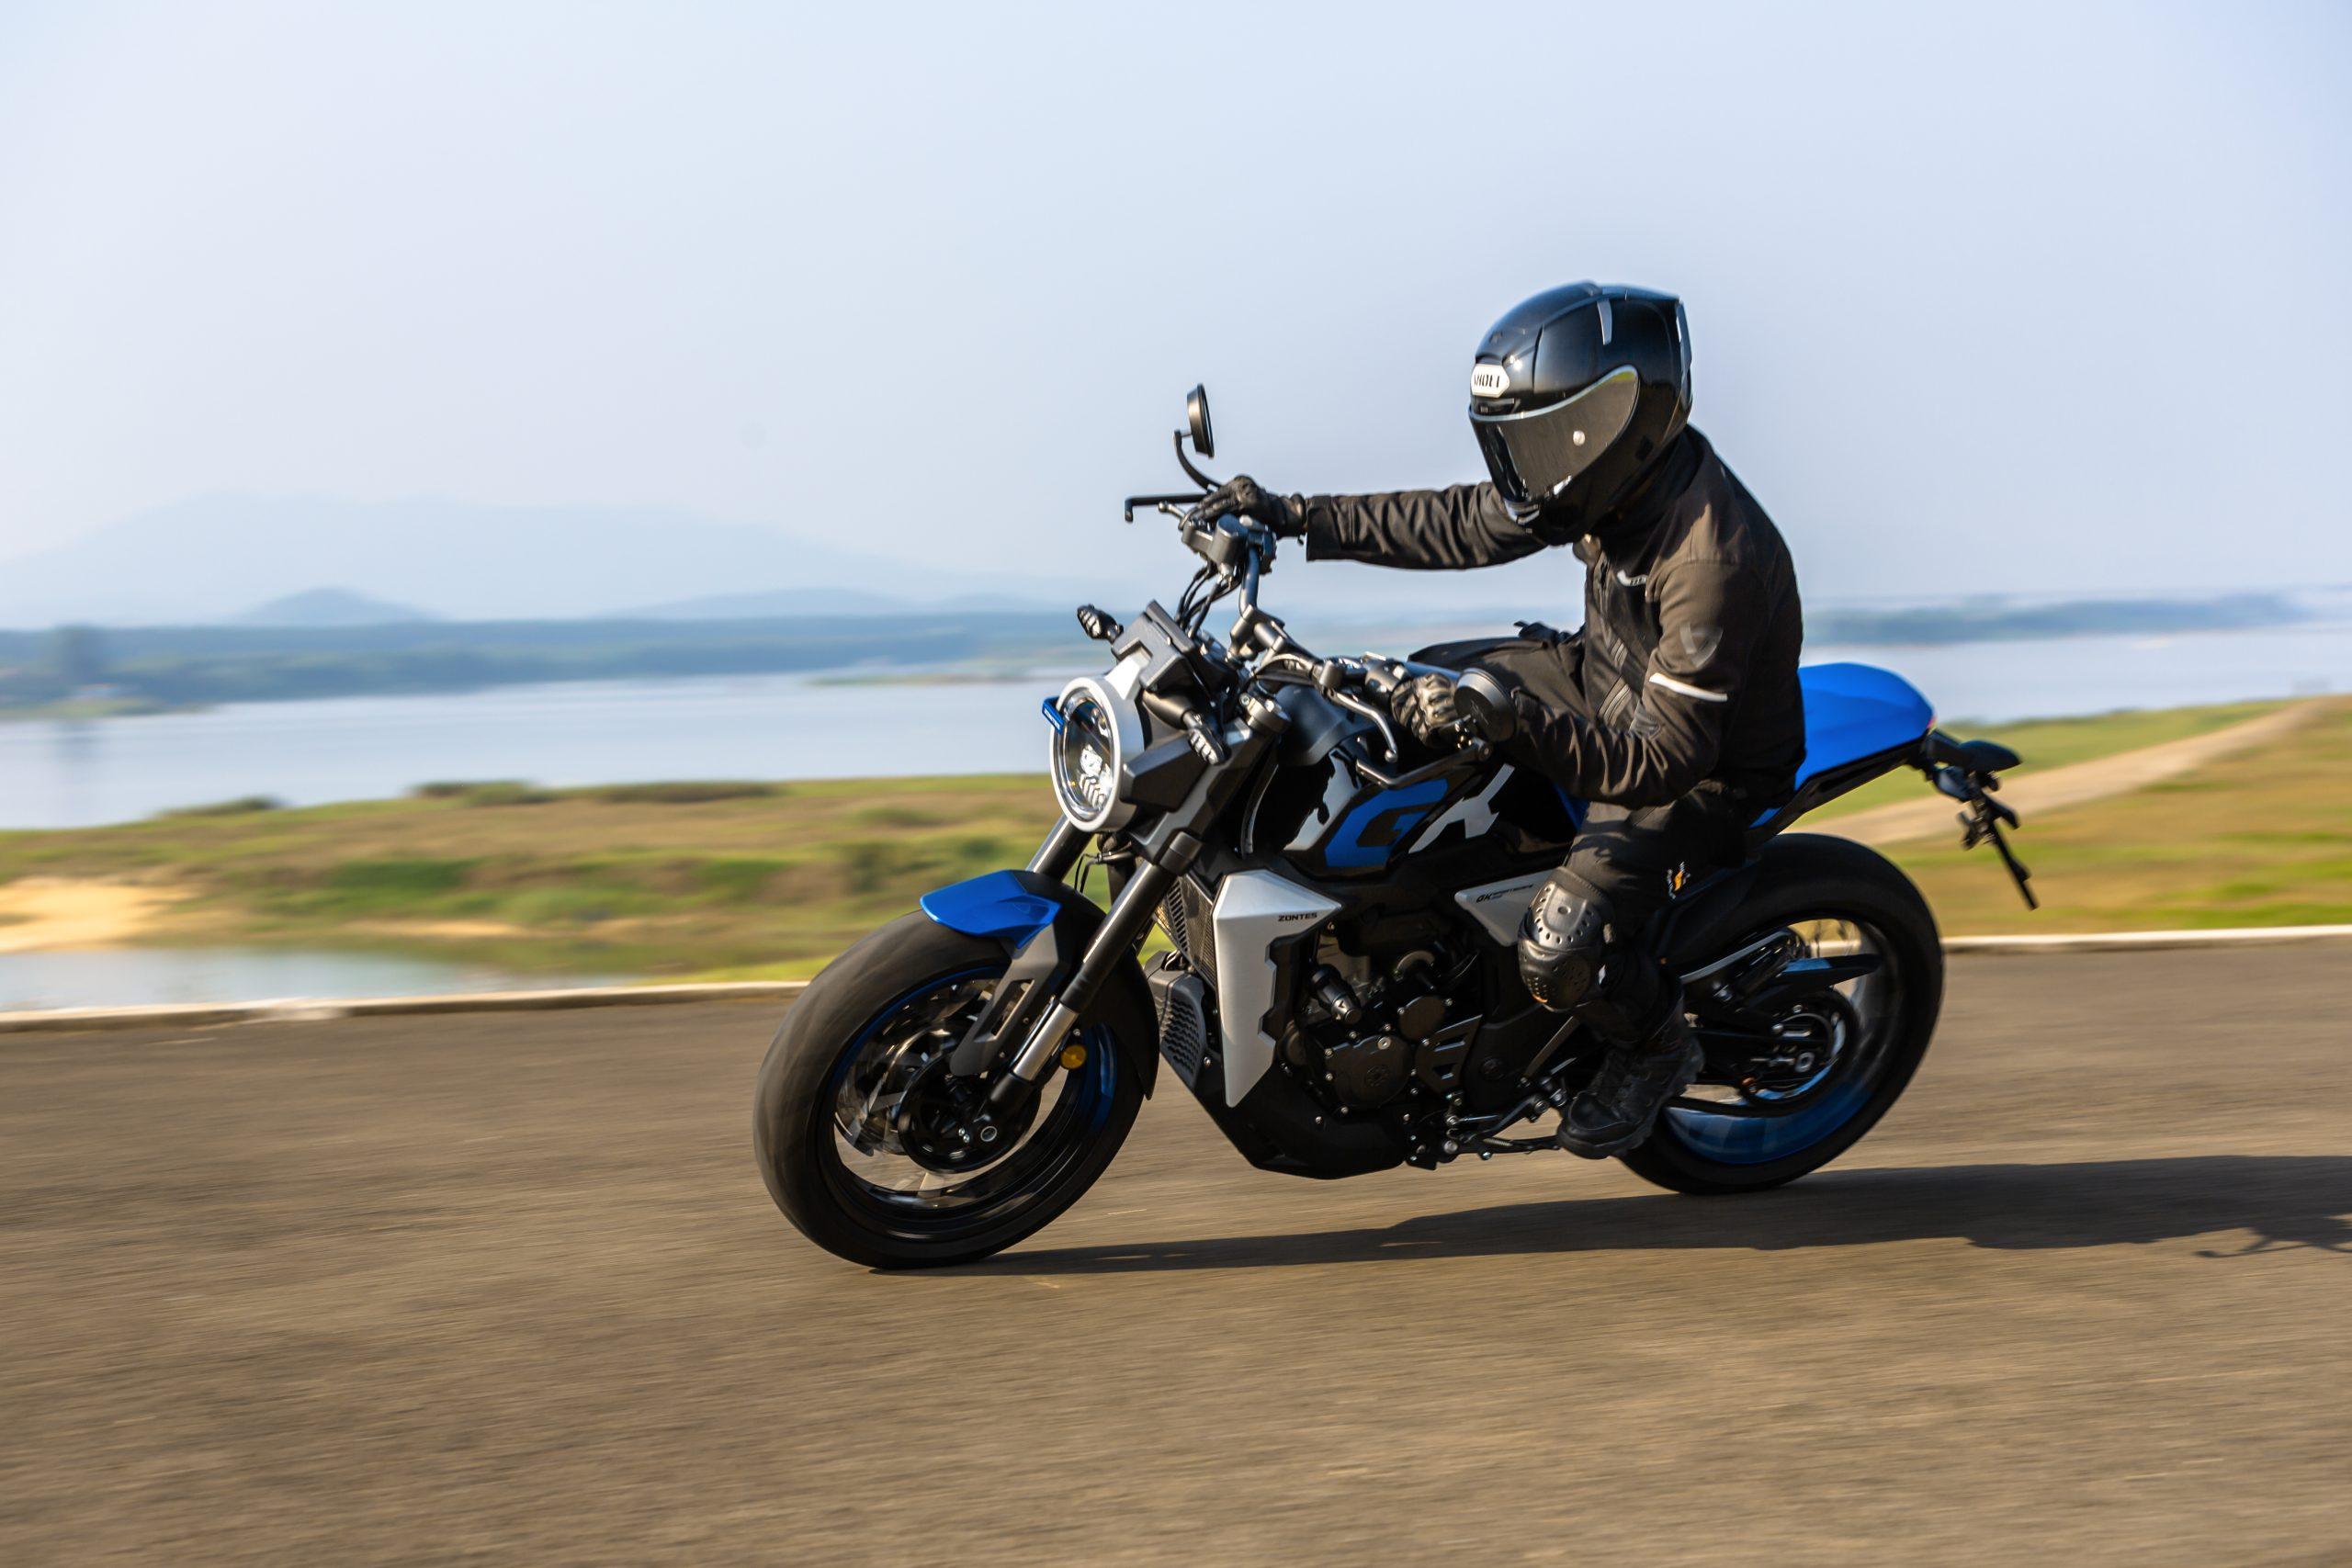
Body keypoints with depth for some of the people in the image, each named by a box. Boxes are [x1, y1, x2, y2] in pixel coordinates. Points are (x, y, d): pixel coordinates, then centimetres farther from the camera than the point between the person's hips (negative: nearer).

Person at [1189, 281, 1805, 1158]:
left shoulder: (1714, 560, -37)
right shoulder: (1621, 477, -12)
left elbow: (1665, 758, -37)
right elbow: (1467, 525, 2)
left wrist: (1511, 725, -48)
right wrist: (1299, 519, -2)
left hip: (1706, 774, -9)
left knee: (1560, 951, -23)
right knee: (1421, 689, 8)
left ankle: (1656, 1046, 11)